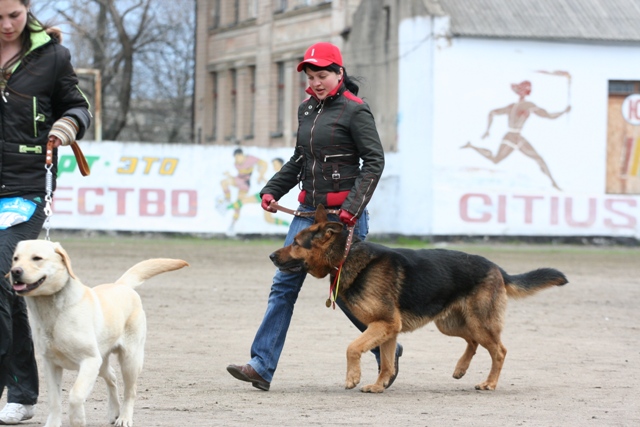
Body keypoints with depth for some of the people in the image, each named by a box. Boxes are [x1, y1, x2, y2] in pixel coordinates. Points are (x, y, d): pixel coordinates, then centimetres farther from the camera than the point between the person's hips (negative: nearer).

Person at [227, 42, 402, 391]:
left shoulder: (354, 111, -9)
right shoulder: (307, 109, 13)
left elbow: (374, 161, -12)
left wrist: (354, 206, -21)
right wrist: (272, 190, 11)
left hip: (343, 215, -7)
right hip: (309, 211, 7)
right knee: (284, 283, -2)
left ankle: (387, 350, 24)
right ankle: (261, 366, -7)